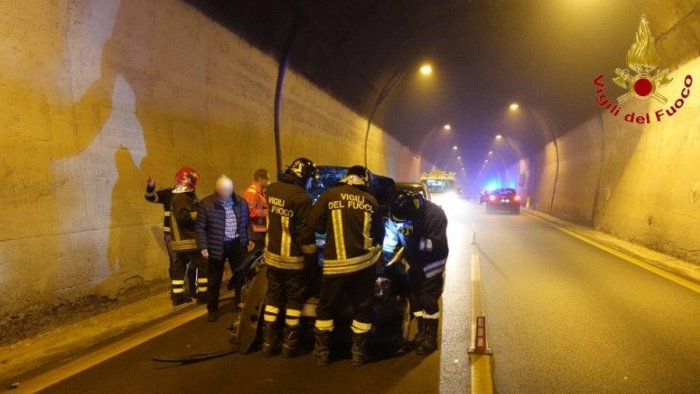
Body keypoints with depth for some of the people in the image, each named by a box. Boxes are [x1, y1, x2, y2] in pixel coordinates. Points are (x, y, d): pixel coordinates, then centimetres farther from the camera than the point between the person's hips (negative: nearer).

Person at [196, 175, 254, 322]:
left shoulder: (241, 202, 1)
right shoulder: (206, 204, -10)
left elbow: (247, 223, 12)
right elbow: (200, 228, -7)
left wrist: (250, 239, 4)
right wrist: (202, 246, -12)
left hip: (236, 244, 3)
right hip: (216, 247, -2)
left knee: (241, 276, 9)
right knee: (215, 280, 9)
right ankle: (213, 309, 25)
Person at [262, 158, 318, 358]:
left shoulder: (271, 189, 1)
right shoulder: (301, 197, -22)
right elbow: (306, 232, -18)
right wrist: (312, 257, -8)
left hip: (272, 255, 6)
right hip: (293, 259, -6)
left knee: (273, 297, 16)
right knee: (294, 300, 9)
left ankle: (268, 343, 22)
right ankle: (289, 345, 16)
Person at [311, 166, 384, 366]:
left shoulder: (329, 195, 0)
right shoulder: (371, 201, 6)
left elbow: (315, 224, -2)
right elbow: (379, 233, 12)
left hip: (336, 264, -1)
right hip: (365, 262, 2)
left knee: (325, 308, 15)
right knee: (362, 309, 16)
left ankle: (322, 352, 22)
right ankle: (359, 353, 23)